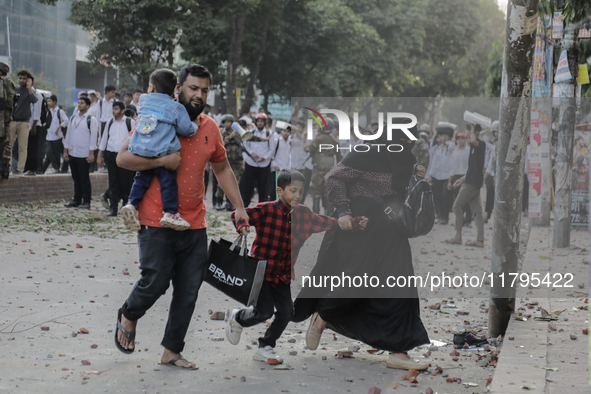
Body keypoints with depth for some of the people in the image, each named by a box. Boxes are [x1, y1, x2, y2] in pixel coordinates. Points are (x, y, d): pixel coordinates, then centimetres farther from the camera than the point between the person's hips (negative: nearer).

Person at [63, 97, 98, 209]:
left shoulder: (91, 120, -5)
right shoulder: (73, 119, 14)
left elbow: (93, 136, -8)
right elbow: (69, 134, 18)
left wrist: (91, 153, -13)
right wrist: (65, 150, 13)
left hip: (84, 155, -6)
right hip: (72, 153, 6)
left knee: (84, 179, -3)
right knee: (76, 178, 11)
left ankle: (86, 201, 3)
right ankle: (77, 200, 17)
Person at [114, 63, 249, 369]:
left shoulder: (210, 128, 10)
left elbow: (222, 168, 23)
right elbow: (123, 158, -8)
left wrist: (239, 206, 16)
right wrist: (161, 161, -20)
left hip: (194, 225, 5)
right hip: (157, 221, -5)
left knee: (188, 292, 4)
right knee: (155, 282, -6)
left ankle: (171, 351, 16)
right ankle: (128, 316, 26)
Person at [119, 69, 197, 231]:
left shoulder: (144, 101, 14)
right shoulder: (176, 108, 0)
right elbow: (186, 129, -2)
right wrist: (194, 127, 20)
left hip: (140, 150, 4)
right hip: (161, 152, -4)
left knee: (142, 178, 17)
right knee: (168, 181, 0)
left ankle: (132, 204, 4)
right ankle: (170, 212, -4)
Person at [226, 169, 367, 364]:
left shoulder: (303, 214, 2)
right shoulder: (266, 210, -15)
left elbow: (328, 223, 9)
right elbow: (238, 215, -15)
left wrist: (355, 224, 1)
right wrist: (243, 226, -37)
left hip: (282, 275, 6)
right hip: (261, 270, -6)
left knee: (286, 312, -1)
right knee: (265, 311, -8)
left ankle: (265, 348, 18)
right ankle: (237, 317, 25)